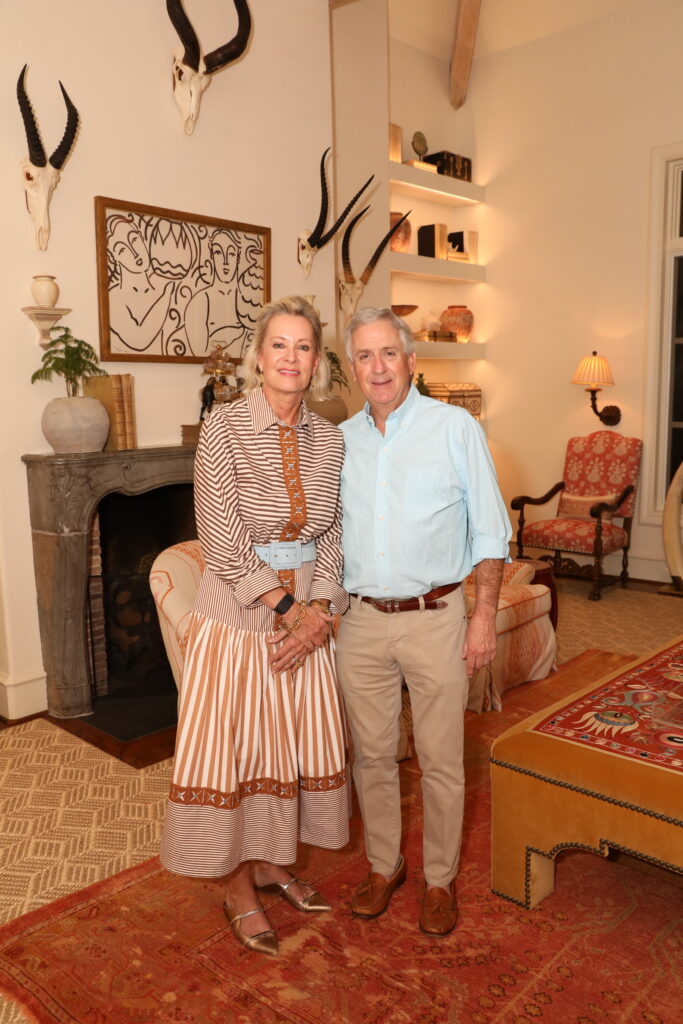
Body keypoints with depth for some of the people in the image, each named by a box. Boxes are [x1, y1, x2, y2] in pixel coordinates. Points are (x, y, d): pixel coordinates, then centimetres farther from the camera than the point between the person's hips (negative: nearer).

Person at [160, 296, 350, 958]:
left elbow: (333, 537, 2)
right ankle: (240, 886, 29)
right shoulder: (224, 428, -11)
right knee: (234, 747, 6)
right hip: (237, 613, -4)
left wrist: (318, 609, -11)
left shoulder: (329, 439, 3)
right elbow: (224, 539, -15)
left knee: (297, 743, 14)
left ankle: (272, 861, 38)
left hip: (307, 614, 5)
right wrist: (285, 607, -16)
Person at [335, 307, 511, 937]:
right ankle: (384, 866, 35)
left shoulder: (456, 428, -3)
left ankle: (441, 879, 29)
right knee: (372, 754, 14)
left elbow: (490, 532, -2)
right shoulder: (342, 439, 7)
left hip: (435, 618, -3)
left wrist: (485, 614, -8)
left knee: (440, 760, 7)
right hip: (361, 622, 3)